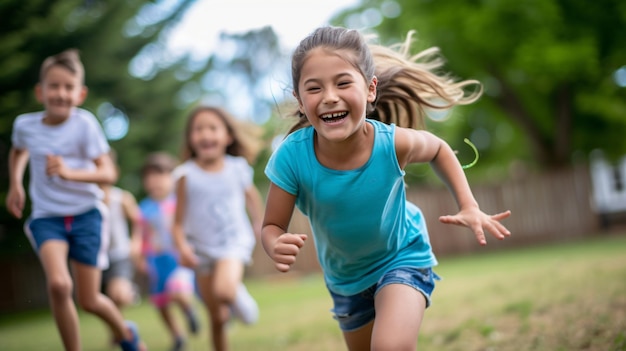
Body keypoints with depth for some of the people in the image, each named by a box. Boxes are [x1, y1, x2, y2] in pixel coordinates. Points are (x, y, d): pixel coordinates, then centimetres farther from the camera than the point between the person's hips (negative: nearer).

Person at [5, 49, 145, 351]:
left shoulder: (84, 124, -14)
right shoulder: (25, 125, -4)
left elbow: (108, 173, -19)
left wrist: (70, 173, -34)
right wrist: (15, 184, 10)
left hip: (86, 213, -2)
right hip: (46, 216, 2)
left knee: (88, 301, 4)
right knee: (58, 284, -25)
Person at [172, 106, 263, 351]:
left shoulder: (237, 168, -4)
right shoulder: (187, 175, -9)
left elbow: (251, 195, 17)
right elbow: (179, 221, -6)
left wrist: (259, 224, 26)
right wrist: (182, 246, -22)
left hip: (235, 242, -1)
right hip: (202, 249, 1)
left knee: (224, 290, -30)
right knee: (217, 319, 6)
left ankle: (239, 298, 7)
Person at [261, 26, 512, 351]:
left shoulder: (393, 143, -30)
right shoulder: (291, 156, -31)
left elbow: (438, 149, -6)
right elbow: (272, 226, -18)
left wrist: (469, 208, -16)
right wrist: (277, 246, -42)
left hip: (402, 257, -2)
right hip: (344, 276, 3)